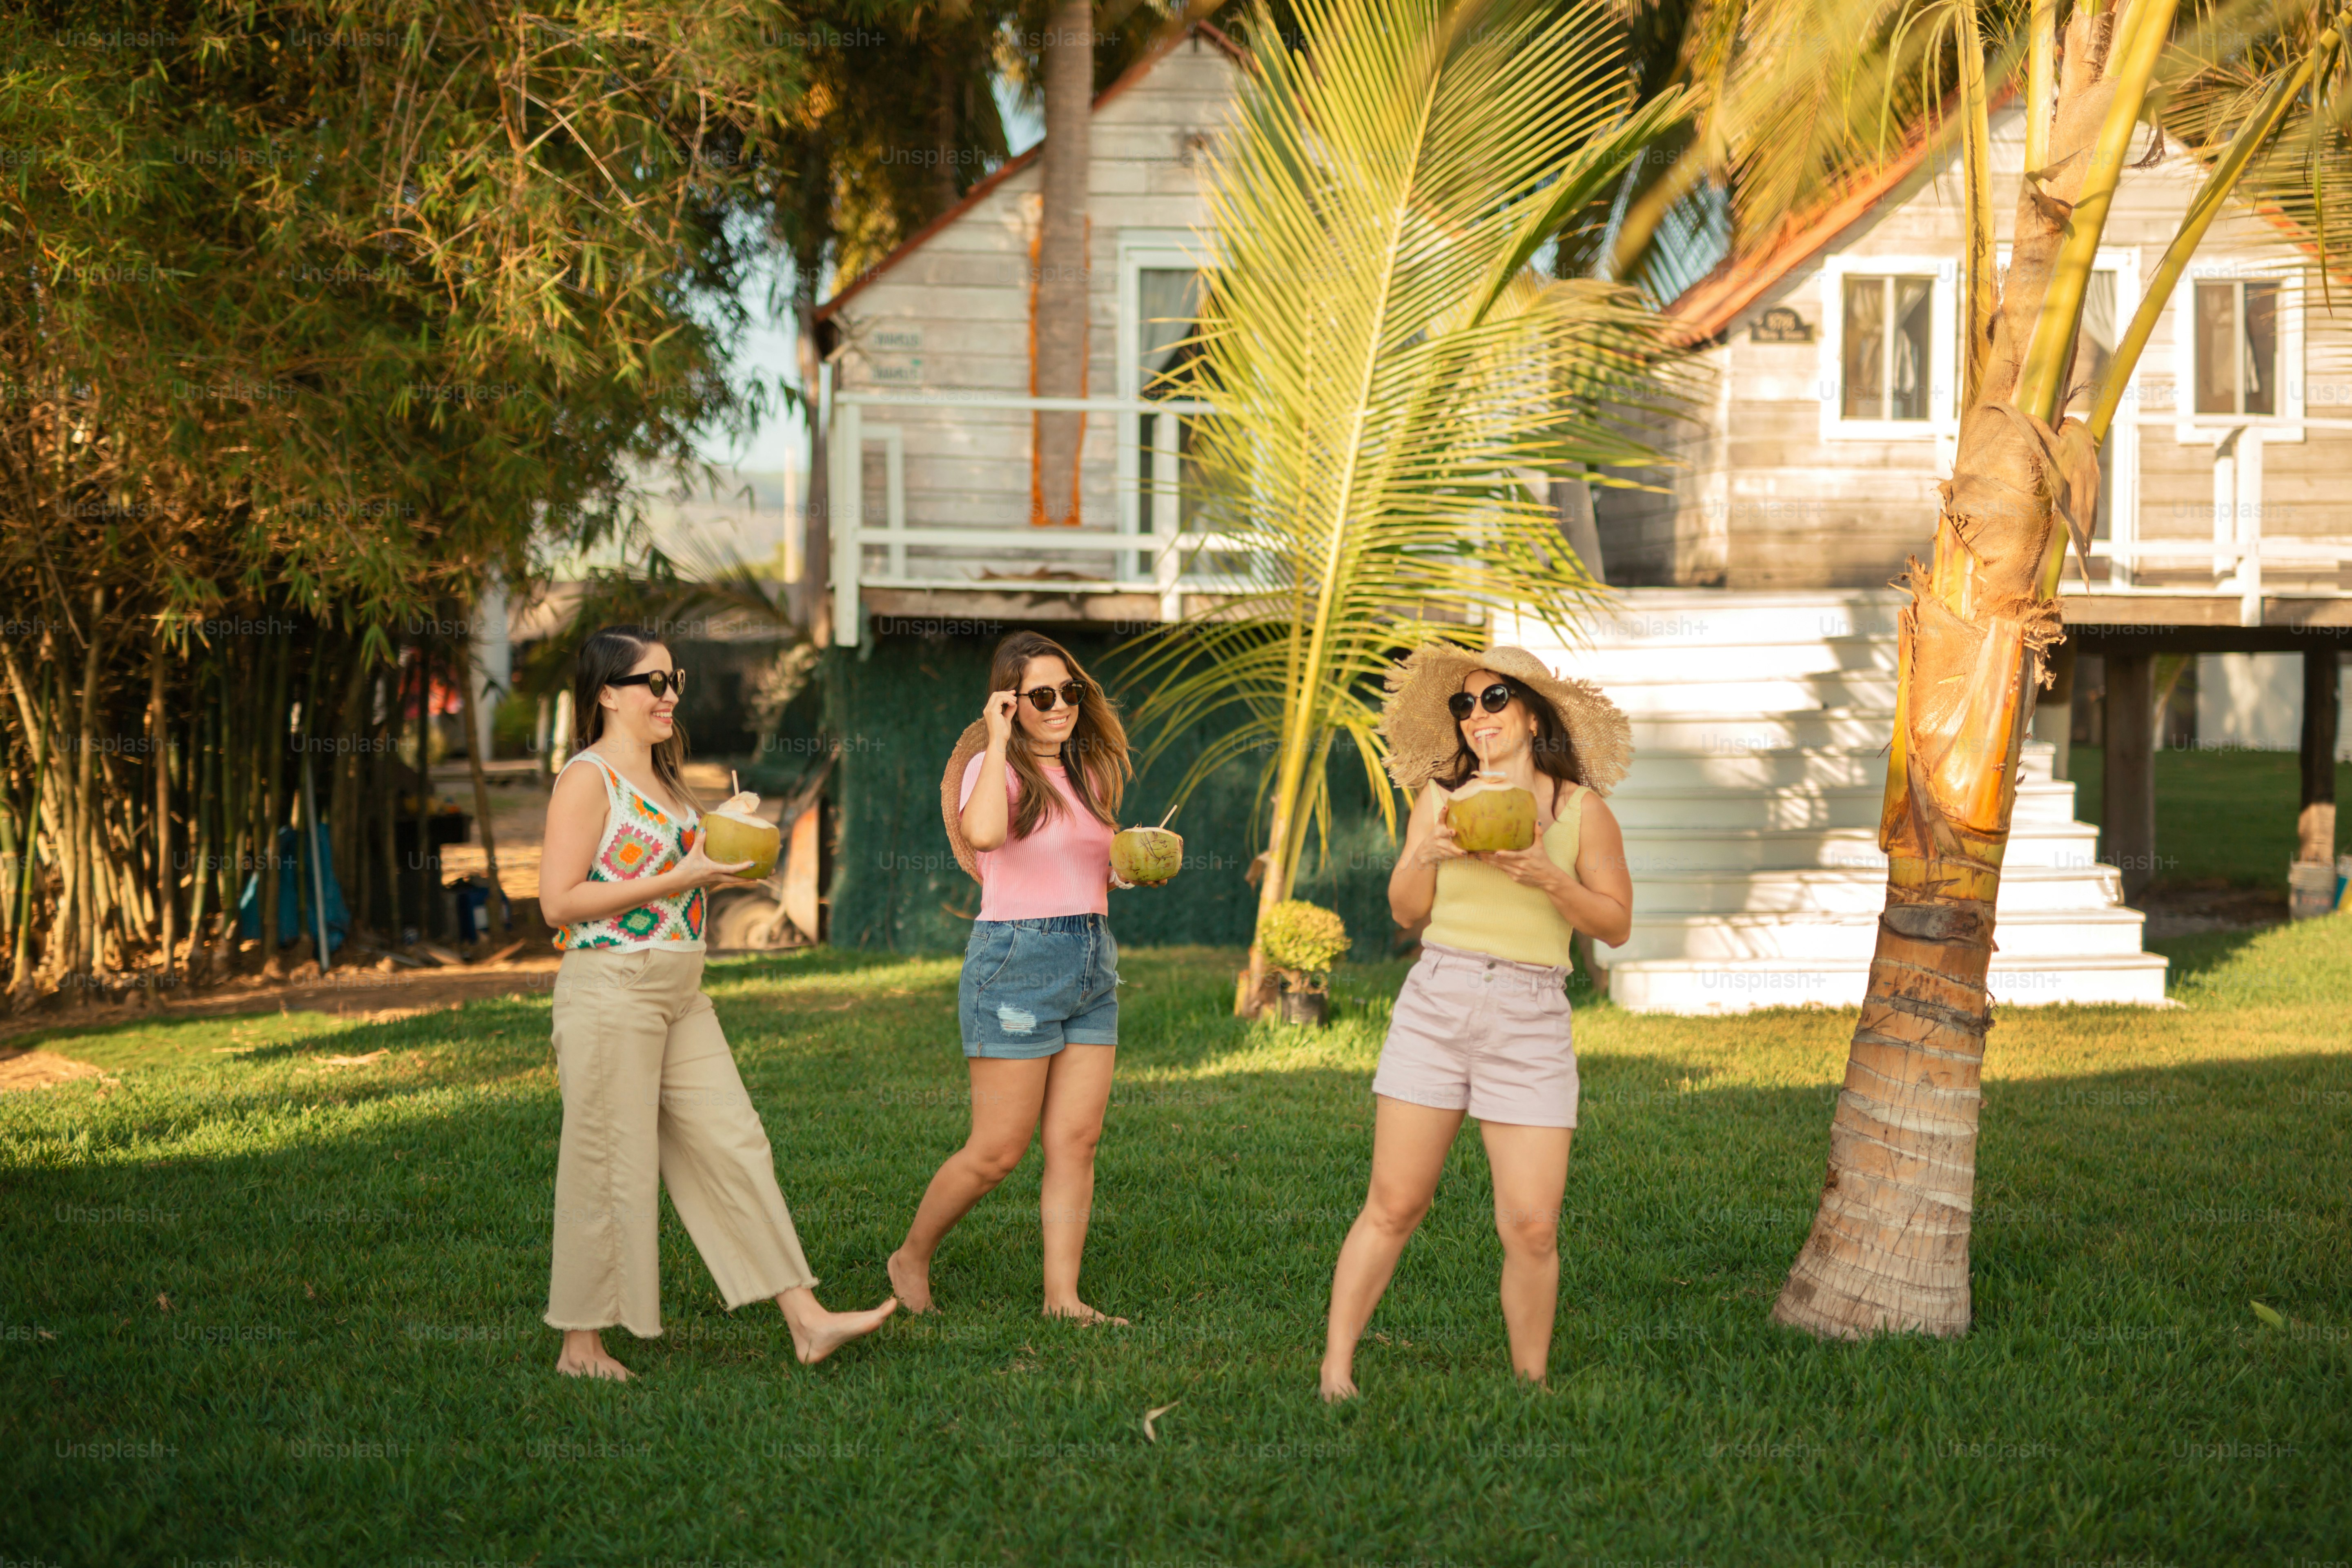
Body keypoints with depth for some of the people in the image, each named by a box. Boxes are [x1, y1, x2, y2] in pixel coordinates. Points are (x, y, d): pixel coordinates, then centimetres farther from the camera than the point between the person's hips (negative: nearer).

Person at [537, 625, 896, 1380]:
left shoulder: (662, 779, 17)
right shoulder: (588, 778, -10)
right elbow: (559, 901, -17)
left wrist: (722, 855, 9)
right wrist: (677, 880, -17)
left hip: (682, 993, 8)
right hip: (610, 989, -8)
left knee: (734, 1147, 4)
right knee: (610, 1169, -2)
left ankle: (807, 1321, 4)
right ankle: (580, 1343, 11)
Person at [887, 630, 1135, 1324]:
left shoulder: (1091, 772, 13)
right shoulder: (996, 767, -8)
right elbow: (984, 834, -32)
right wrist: (998, 742, -23)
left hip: (1092, 961, 7)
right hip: (1015, 960, -7)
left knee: (1077, 1141, 2)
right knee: (997, 1151, -3)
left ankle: (1062, 1297, 7)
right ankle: (911, 1259, 17)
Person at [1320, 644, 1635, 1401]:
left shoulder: (1580, 809, 3)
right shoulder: (1442, 795, 7)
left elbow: (1616, 923, 2)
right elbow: (1406, 911, 12)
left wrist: (1546, 876, -12)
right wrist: (1429, 855, -8)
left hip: (1531, 1024, -1)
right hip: (1435, 1006, 1)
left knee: (1531, 1228, -5)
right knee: (1394, 1206, 0)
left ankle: (1531, 1385, 12)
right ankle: (1335, 1370, 9)